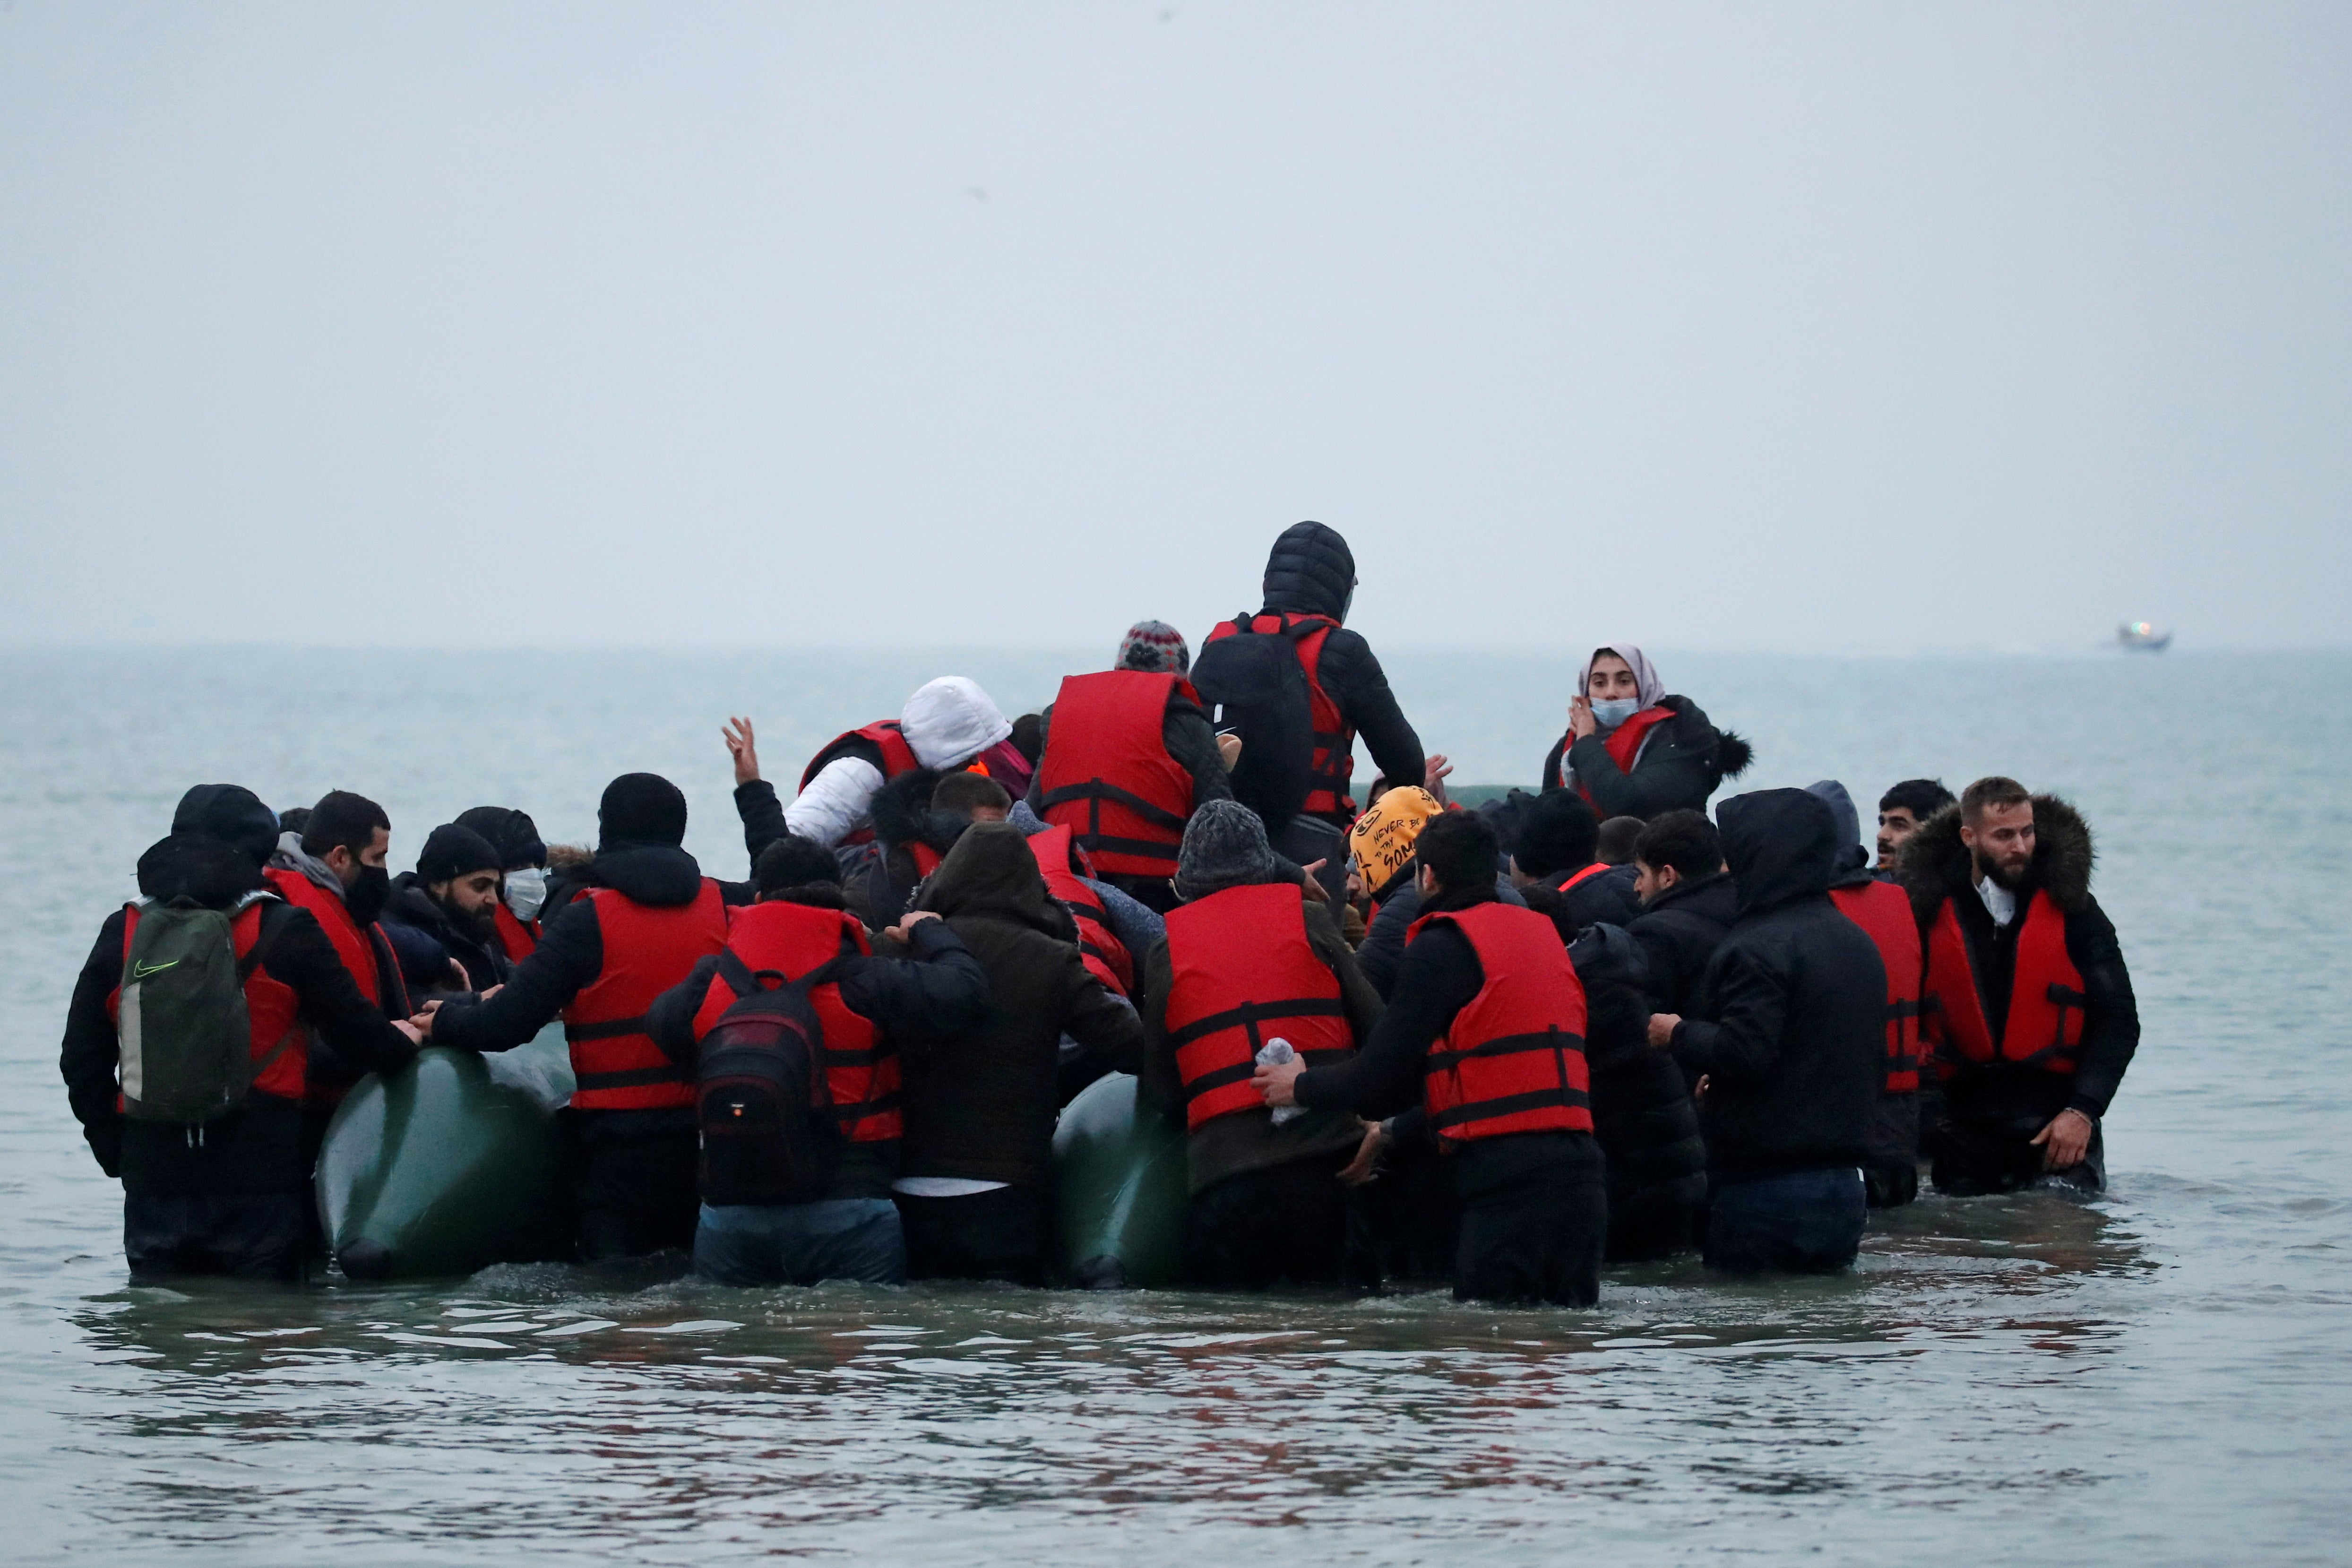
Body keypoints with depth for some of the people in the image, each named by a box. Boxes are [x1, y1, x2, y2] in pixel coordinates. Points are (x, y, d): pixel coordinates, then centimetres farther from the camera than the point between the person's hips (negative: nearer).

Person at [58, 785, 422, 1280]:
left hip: (154, 1180, 3)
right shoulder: (284, 933, -5)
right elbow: (355, 1031, -1)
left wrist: (115, 1151, 19)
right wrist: (402, 1046, 21)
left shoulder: (123, 934, 7)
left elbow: (82, 1060, 10)